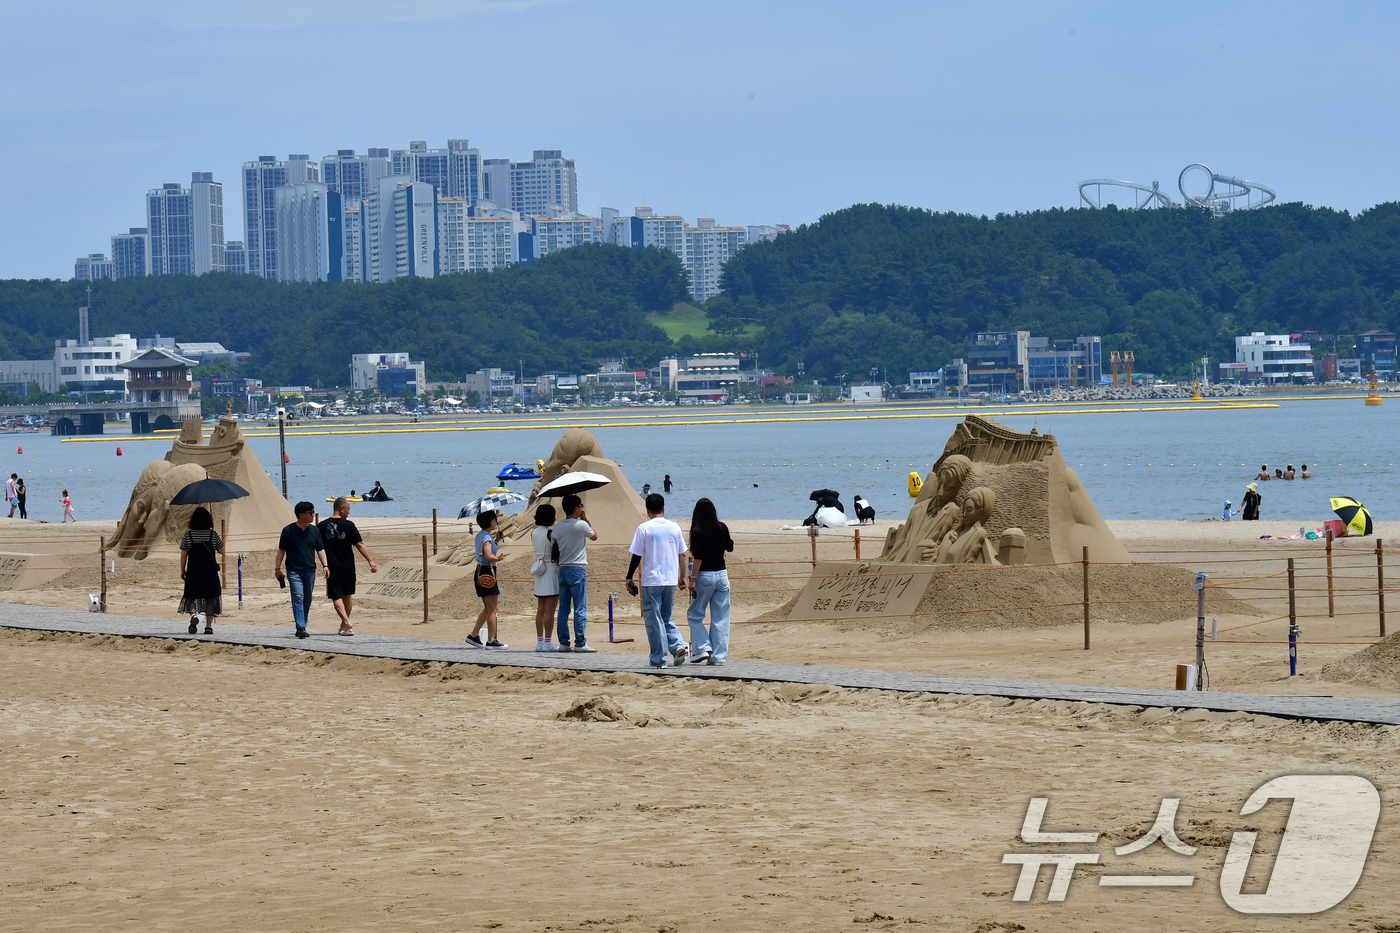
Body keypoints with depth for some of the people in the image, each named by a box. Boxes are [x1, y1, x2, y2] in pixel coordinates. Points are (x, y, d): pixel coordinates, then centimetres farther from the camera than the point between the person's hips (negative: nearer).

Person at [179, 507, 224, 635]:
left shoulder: (188, 535, -3)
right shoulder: (213, 534, -4)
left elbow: (183, 555, -1)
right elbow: (221, 551, 4)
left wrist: (182, 571, 9)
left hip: (193, 572, 0)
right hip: (210, 571, 0)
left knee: (191, 595, 9)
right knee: (210, 597, 9)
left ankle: (193, 614, -22)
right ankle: (209, 626, 7)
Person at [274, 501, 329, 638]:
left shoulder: (315, 530, 9)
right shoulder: (288, 530, -2)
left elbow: (320, 550, 13)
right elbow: (281, 550, 3)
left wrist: (324, 565, 0)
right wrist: (277, 568, 1)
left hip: (310, 570, 4)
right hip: (294, 571, -4)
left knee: (307, 600, 8)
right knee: (298, 598, -15)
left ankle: (302, 628, 18)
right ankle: (300, 628, -20)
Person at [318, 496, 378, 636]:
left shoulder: (322, 526, -1)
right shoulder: (348, 525, -7)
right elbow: (359, 544, -8)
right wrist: (371, 561, -5)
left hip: (332, 568, 0)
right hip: (348, 567, 0)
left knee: (336, 597, -1)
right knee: (347, 595, 17)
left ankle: (347, 622, -20)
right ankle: (344, 626, 25)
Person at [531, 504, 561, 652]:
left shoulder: (534, 533, 6)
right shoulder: (551, 534, -14)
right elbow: (556, 557, -15)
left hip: (539, 573, 7)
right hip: (551, 571, -7)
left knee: (540, 610, 10)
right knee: (550, 610, -6)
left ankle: (540, 641, 11)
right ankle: (548, 642, -8)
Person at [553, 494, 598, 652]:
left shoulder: (557, 527, 6)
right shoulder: (581, 525, -9)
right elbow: (594, 536, 10)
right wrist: (586, 520, 16)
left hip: (562, 569, 6)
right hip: (578, 570, -6)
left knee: (563, 609, 8)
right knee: (580, 609, -3)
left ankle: (563, 642, 8)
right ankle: (580, 643, -5)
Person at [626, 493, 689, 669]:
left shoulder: (644, 528, -7)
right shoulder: (674, 527, 6)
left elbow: (636, 556, -6)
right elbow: (682, 555, 10)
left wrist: (629, 577, 3)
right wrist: (682, 577, 20)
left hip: (651, 581, -4)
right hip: (671, 581, 4)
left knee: (654, 620, 1)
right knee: (666, 618, 18)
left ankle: (658, 660, 1)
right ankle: (678, 645, -4)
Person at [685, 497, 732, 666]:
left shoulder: (698, 531, -12)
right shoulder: (722, 528, 2)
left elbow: (698, 557, -16)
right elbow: (729, 548, 17)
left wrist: (693, 579, -12)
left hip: (705, 576, -5)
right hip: (722, 574, 5)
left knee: (695, 615, 10)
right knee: (720, 618, 6)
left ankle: (702, 648, -4)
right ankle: (718, 656, 5)